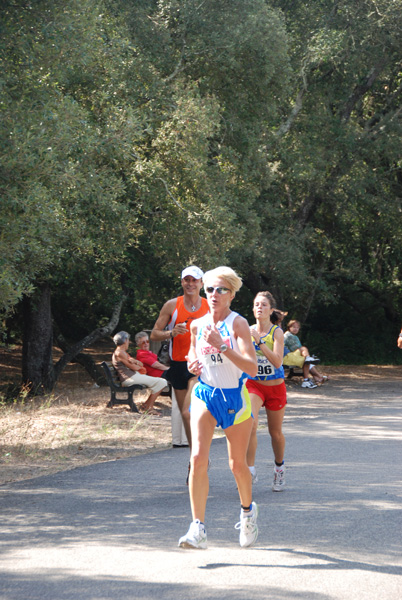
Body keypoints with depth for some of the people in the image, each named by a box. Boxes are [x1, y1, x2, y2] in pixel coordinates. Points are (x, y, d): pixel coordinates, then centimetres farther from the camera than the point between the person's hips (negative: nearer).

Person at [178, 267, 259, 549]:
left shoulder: (238, 324, -12)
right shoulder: (197, 324, 3)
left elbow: (252, 368, -21)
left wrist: (222, 346, -30)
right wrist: (192, 363, 0)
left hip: (235, 397, -3)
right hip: (204, 395, 3)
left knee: (238, 464, 9)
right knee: (198, 457, -16)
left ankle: (248, 510, 39)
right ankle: (198, 528, -16)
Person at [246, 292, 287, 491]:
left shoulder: (276, 332, -10)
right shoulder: (248, 331, -1)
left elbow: (277, 361, -22)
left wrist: (259, 340, -26)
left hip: (275, 387, -1)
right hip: (253, 385, 1)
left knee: (275, 432, 11)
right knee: (250, 424, -23)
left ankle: (279, 468, 36)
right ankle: (250, 471, -22)